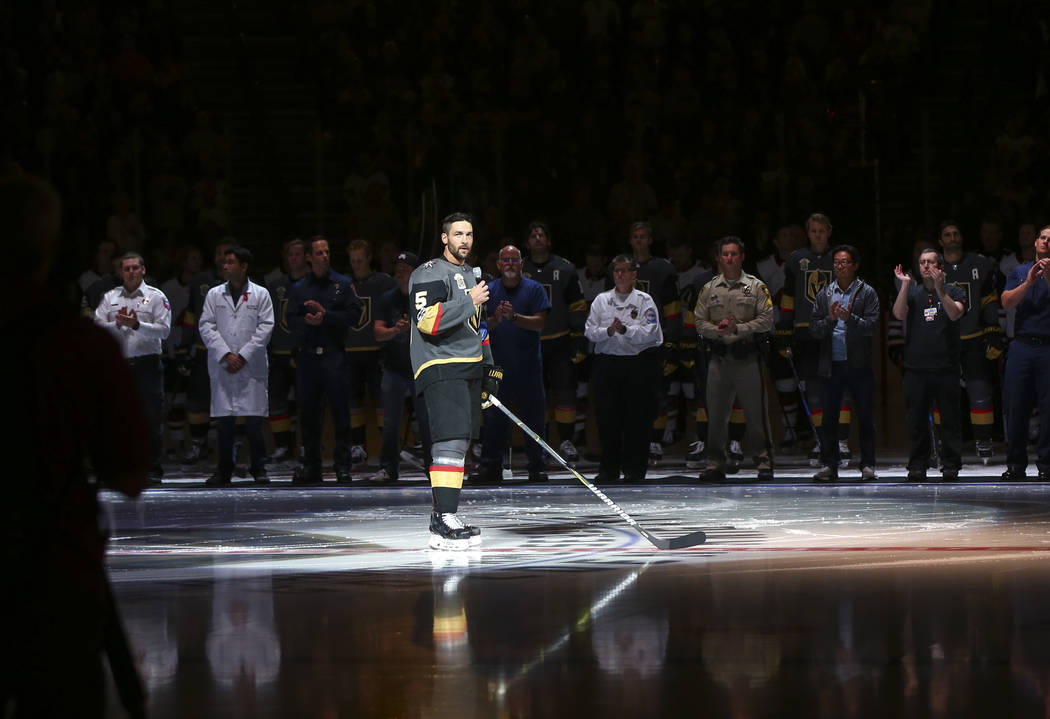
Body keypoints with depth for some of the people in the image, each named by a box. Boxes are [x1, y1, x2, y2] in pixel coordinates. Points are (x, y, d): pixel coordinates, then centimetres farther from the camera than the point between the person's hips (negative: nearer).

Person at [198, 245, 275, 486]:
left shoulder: (260, 295, 6)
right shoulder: (214, 295, 11)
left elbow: (265, 329, -1)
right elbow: (206, 327, 4)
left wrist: (243, 357, -9)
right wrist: (226, 355, -8)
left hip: (251, 367, -2)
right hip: (222, 367, 2)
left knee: (253, 421, -5)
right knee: (223, 420, 1)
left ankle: (259, 468, 4)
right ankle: (224, 470, 7)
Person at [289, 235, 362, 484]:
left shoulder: (343, 284, 7)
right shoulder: (299, 288, 12)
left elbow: (354, 314, -2)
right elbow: (291, 321, 6)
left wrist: (325, 315, -11)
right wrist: (307, 321, -14)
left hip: (334, 356, -2)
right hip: (307, 356, 2)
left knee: (340, 411, -5)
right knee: (308, 412, 5)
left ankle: (342, 466, -1)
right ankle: (311, 465, 13)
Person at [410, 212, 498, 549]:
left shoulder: (471, 275, 23)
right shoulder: (429, 274, -8)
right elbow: (428, 321, -21)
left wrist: (489, 369, 24)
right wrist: (468, 301, -16)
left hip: (469, 370, 9)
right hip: (440, 369, -9)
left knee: (458, 443, 9)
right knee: (450, 440, -19)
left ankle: (443, 517, 15)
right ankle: (444, 521, -25)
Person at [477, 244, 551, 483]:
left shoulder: (534, 289, 3)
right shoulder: (489, 291, 8)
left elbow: (540, 322, -7)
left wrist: (514, 317, -21)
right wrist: (495, 320, -19)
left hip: (529, 366, -1)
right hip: (497, 365, 1)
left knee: (534, 415, 1)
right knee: (494, 418, -1)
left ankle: (536, 465, 8)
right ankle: (491, 465, 2)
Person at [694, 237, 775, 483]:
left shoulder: (756, 286, 3)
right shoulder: (709, 289, 12)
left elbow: (766, 320, -4)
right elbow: (700, 322, 9)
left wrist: (739, 328, -14)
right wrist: (719, 330, -10)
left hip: (748, 358, -3)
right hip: (719, 358, 3)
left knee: (756, 411, -3)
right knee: (716, 412, 4)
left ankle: (764, 460, 4)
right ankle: (715, 463, 10)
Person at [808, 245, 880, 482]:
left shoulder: (867, 293, 3)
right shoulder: (825, 294, 12)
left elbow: (871, 326, -6)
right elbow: (814, 329, 6)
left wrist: (851, 319, -22)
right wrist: (830, 319, -12)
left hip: (859, 364, -2)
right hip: (832, 364, 2)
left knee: (865, 417, 1)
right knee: (829, 417, 2)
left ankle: (868, 465, 7)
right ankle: (828, 465, 7)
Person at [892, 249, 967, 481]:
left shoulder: (953, 292, 8)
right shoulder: (912, 293, 13)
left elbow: (955, 314, -12)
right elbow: (899, 314, -4)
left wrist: (939, 289, -21)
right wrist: (905, 284, -10)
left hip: (946, 367, -2)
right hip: (916, 366, 2)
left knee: (950, 419, -1)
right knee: (917, 420, 3)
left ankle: (950, 465, 5)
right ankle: (917, 466, 8)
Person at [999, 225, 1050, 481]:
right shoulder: (1019, 272, 16)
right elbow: (1007, 302, 3)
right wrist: (1028, 283, -10)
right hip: (1021, 346, 2)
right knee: (1016, 407, 0)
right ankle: (1016, 464, 6)